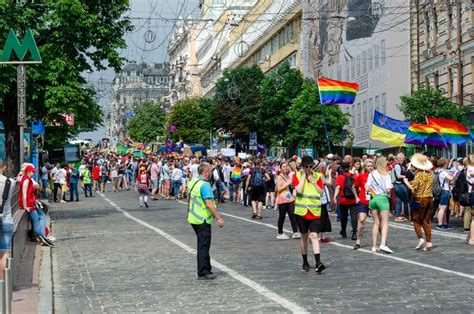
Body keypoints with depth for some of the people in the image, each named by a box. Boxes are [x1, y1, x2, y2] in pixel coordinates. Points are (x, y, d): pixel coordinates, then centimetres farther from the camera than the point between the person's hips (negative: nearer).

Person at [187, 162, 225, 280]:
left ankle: (206, 268, 28)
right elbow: (209, 203, -26)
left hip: (193, 218, 9)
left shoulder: (193, 182, 10)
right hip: (203, 220, -9)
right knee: (203, 246, -2)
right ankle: (203, 273, 2)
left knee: (202, 245, 19)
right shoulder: (205, 184, -19)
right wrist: (219, 218, -23)